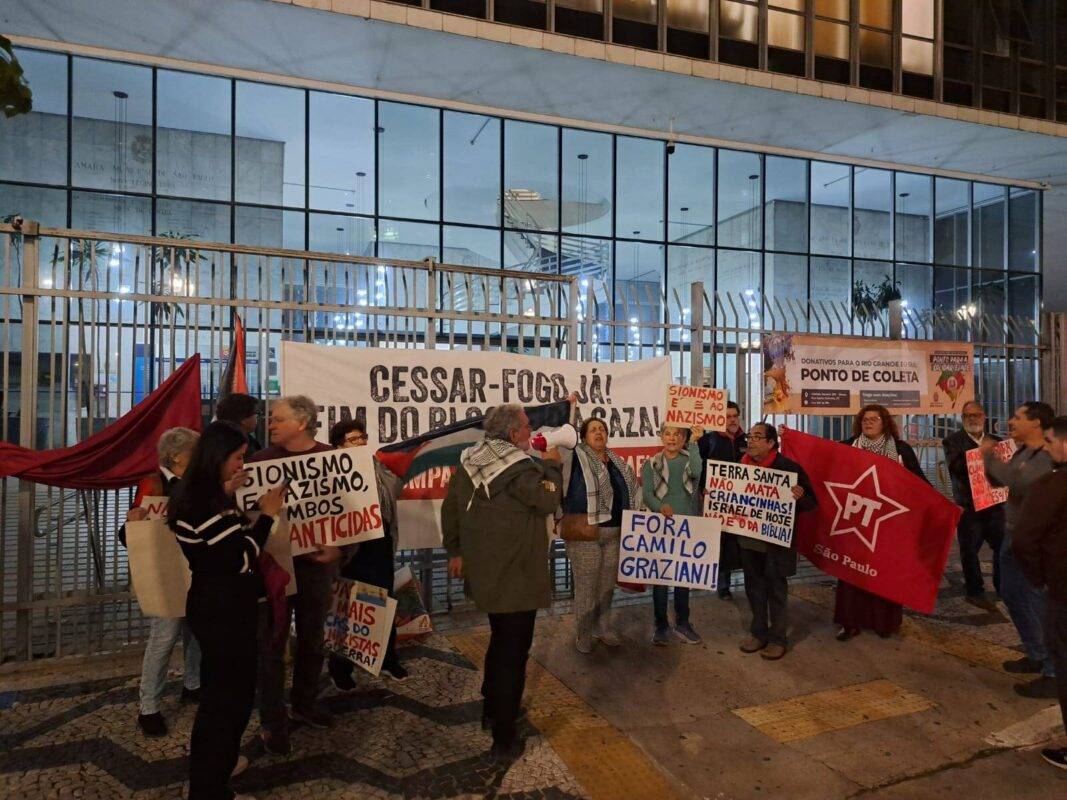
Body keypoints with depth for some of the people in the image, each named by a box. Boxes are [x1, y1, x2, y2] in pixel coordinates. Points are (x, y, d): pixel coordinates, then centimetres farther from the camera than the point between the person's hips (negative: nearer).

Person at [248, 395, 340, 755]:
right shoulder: (262, 460, -4)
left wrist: (338, 547, -14)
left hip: (317, 561, 2)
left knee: (312, 638, 16)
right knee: (272, 641, 5)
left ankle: (304, 704, 37)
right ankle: (272, 721, 20)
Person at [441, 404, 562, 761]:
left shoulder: (469, 461, 4)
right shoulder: (519, 467, -21)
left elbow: (450, 507, 9)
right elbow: (548, 500, -16)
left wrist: (455, 550, 17)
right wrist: (551, 466, -1)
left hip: (483, 571, 9)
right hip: (516, 575, -8)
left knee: (500, 640, 27)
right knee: (513, 652, 2)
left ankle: (493, 708, 42)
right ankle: (504, 739, 9)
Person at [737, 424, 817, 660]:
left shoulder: (787, 467, -13)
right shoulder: (742, 465, 0)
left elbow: (811, 501, -10)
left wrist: (800, 496, -31)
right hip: (748, 537, 5)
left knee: (776, 589, 8)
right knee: (754, 587, 16)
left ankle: (778, 638, 22)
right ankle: (758, 632, 31)